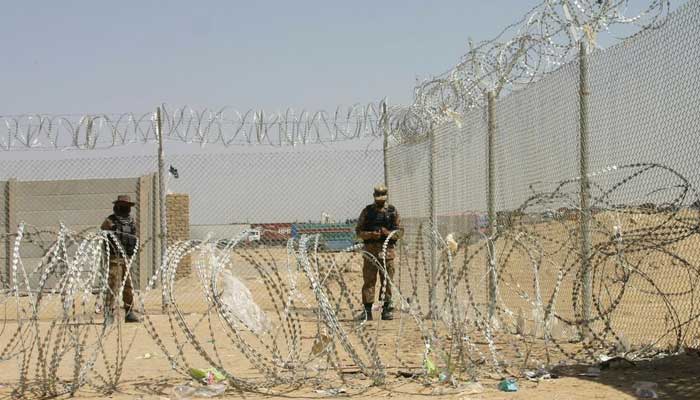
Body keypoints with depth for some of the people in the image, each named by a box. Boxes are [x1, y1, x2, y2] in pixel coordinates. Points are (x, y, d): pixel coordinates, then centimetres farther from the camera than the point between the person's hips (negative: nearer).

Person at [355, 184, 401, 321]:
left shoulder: (393, 211, 8)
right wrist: (370, 234, -14)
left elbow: (399, 232, 7)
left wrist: (388, 233, -13)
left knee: (387, 281, 2)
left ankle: (387, 309, 9)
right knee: (369, 280, -3)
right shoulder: (367, 211, 6)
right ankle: (367, 311, -1)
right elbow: (358, 231, 4)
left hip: (388, 249, 1)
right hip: (370, 249, 0)